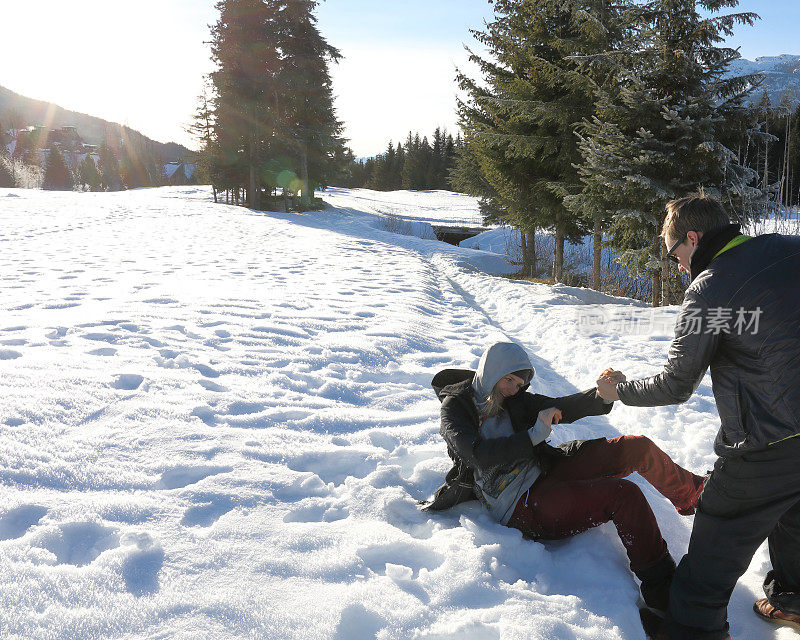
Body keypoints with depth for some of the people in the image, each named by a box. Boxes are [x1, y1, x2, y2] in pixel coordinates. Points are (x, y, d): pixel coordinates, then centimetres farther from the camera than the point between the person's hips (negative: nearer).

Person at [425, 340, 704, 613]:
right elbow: (479, 455, -20)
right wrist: (535, 434, -21)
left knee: (639, 448, -1)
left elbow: (562, 408, 3)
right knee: (623, 494, -24)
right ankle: (661, 589, -15)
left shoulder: (515, 399, 13)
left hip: (545, 470, 7)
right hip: (519, 506, -7)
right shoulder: (455, 407, -4)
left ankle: (693, 496, 27)